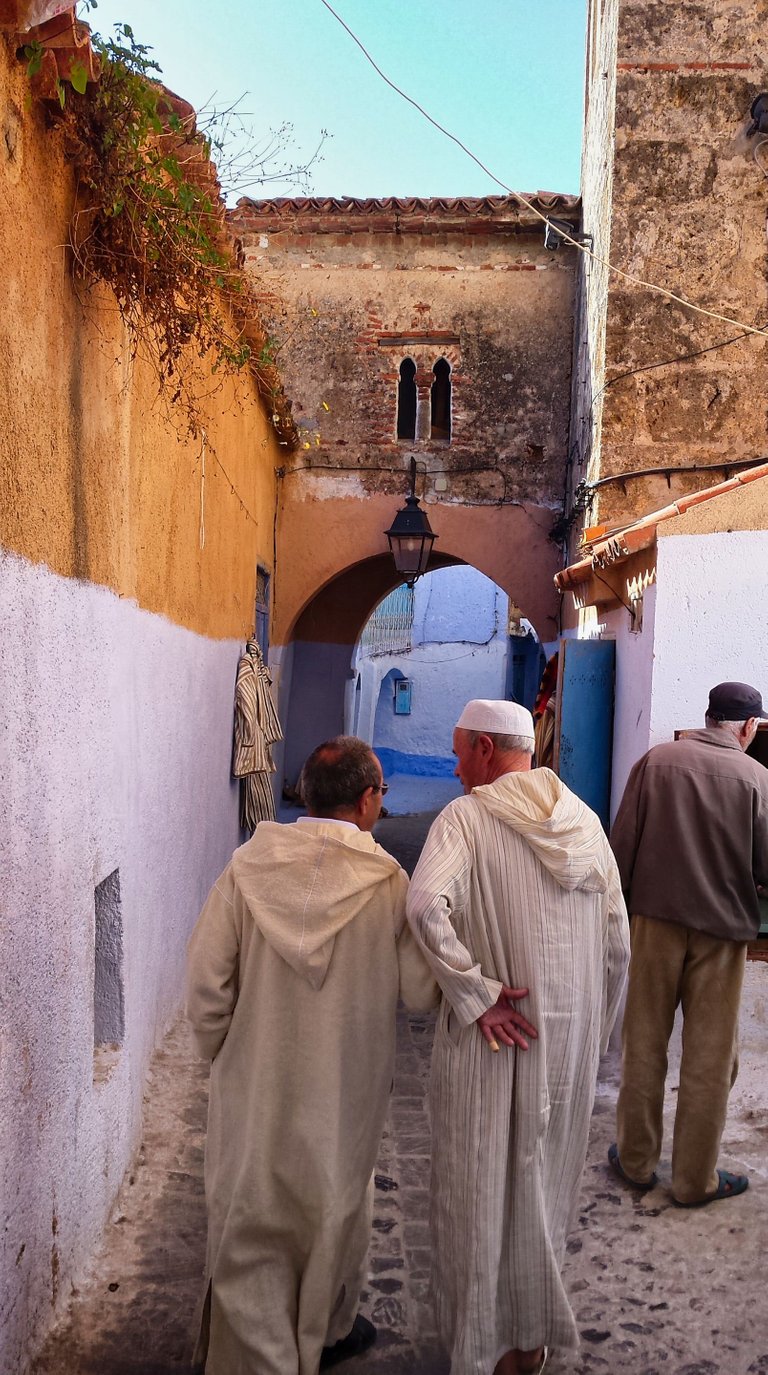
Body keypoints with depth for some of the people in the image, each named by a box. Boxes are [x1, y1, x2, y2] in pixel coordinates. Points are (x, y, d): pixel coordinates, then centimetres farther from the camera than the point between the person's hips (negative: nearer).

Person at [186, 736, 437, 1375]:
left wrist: (226, 1056, 6)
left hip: (254, 1087, 0)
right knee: (336, 1207, 24)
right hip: (345, 1088, 1)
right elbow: (421, 992, -12)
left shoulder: (247, 868, -14)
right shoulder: (388, 881, -17)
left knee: (251, 1219, 17)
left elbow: (206, 991, -11)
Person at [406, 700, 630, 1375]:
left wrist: (476, 995, -21)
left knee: (479, 1191, 12)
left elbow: (426, 906, -32)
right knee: (544, 1184, 21)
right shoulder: (584, 819, 2)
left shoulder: (467, 816, -13)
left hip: (491, 1039, -5)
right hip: (571, 1038, 5)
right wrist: (593, 1034, 15)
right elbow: (618, 944, 5)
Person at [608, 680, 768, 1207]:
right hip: (722, 928, -1)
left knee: (644, 1045, 15)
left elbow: (622, 846, -5)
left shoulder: (655, 761, -7)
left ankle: (636, 1160, 28)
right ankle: (696, 1178, 25)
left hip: (656, 918, 2)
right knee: (710, 1059, 13)